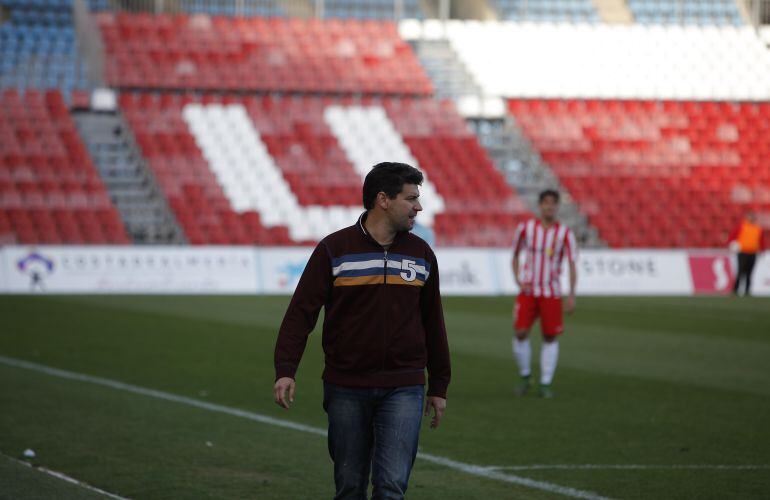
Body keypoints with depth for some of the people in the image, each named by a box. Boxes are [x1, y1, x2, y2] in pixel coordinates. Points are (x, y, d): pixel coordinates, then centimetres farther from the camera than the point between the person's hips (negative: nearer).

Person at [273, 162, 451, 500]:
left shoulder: (421, 254, 8)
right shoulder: (334, 250, -3)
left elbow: (432, 323, 14)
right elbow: (301, 311, -7)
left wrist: (439, 386, 14)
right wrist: (285, 370, -18)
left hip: (403, 391, 1)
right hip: (346, 390, -1)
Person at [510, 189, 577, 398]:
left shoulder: (565, 233, -3)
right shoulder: (525, 228, 1)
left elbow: (572, 265, -4)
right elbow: (515, 256, 13)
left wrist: (572, 295, -12)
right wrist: (518, 279, -3)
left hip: (551, 293, 0)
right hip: (528, 291, 0)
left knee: (550, 337, 0)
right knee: (520, 334, -9)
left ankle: (545, 384, 10)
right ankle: (525, 377, 11)